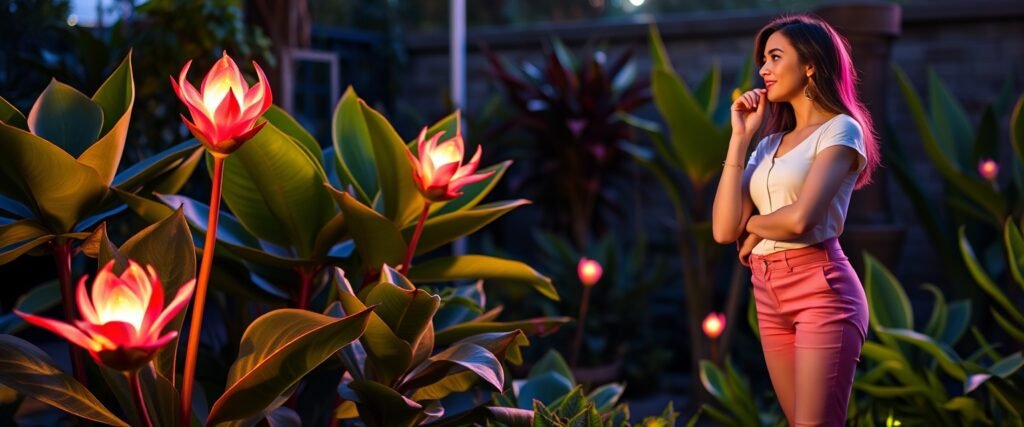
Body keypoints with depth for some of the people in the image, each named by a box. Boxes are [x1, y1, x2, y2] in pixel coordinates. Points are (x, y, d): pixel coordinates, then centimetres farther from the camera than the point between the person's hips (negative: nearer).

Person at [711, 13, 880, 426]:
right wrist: (740, 137, 5)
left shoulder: (841, 130, -4)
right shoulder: (770, 143, 16)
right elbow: (724, 230, 4)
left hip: (821, 288, -7)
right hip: (768, 294, 7)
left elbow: (799, 218, -20)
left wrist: (752, 224, 2)